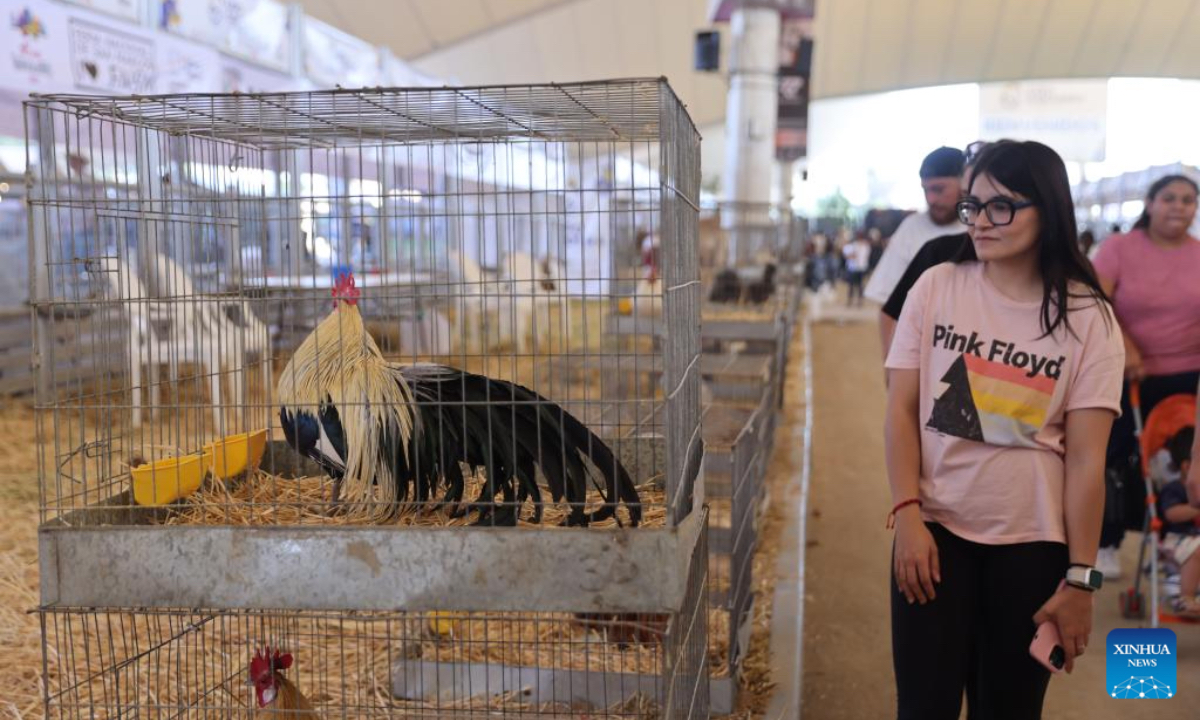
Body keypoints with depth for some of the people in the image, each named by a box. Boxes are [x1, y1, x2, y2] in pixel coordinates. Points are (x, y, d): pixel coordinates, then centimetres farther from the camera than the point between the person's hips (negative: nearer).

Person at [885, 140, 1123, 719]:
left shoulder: (1088, 318, -5)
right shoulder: (936, 288, -2)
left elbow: (1086, 458, -6)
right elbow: (902, 410, 0)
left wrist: (1080, 577, -6)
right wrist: (907, 514, -10)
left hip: (1032, 541, 0)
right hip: (935, 528, 1)